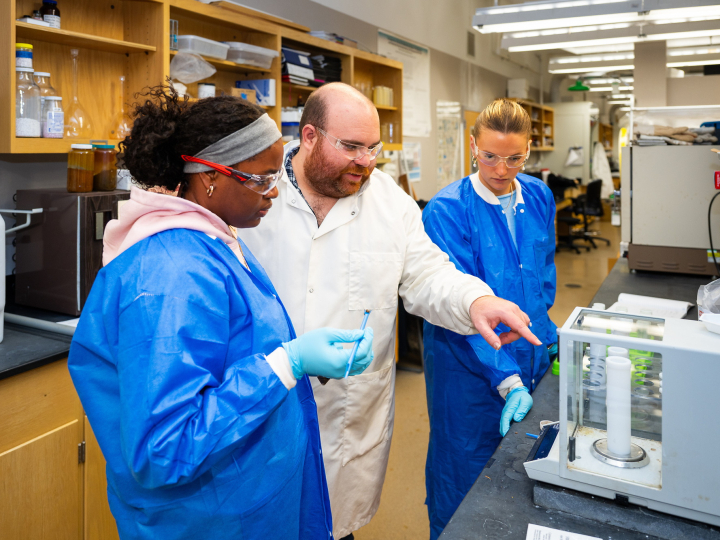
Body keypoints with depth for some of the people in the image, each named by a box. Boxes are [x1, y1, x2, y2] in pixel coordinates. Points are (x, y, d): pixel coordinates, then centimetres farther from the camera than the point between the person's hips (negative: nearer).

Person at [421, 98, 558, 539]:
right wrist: (507, 381, -26)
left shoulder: (539, 197, 2)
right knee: (465, 478, 10)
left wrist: (544, 330, 10)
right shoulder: (446, 213, -18)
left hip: (530, 355, 6)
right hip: (470, 364, -5)